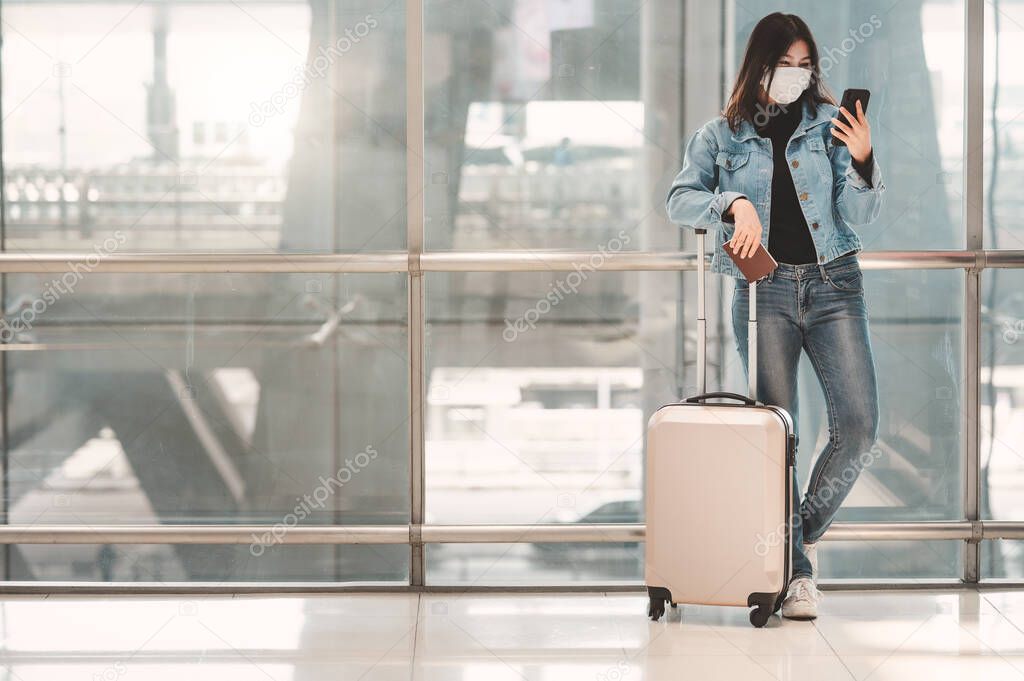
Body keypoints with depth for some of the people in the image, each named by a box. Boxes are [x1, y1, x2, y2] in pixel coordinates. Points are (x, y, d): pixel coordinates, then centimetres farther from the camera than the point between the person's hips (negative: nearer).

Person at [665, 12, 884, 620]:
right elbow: (681, 199, -2)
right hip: (763, 290, -1)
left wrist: (862, 161, -15)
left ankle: (807, 529, 13)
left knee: (859, 425, -11)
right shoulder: (723, 136, 8)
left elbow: (862, 216, 3)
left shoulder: (831, 124, 8)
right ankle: (797, 571, 2)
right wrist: (734, 204, -18)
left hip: (834, 282, 1)